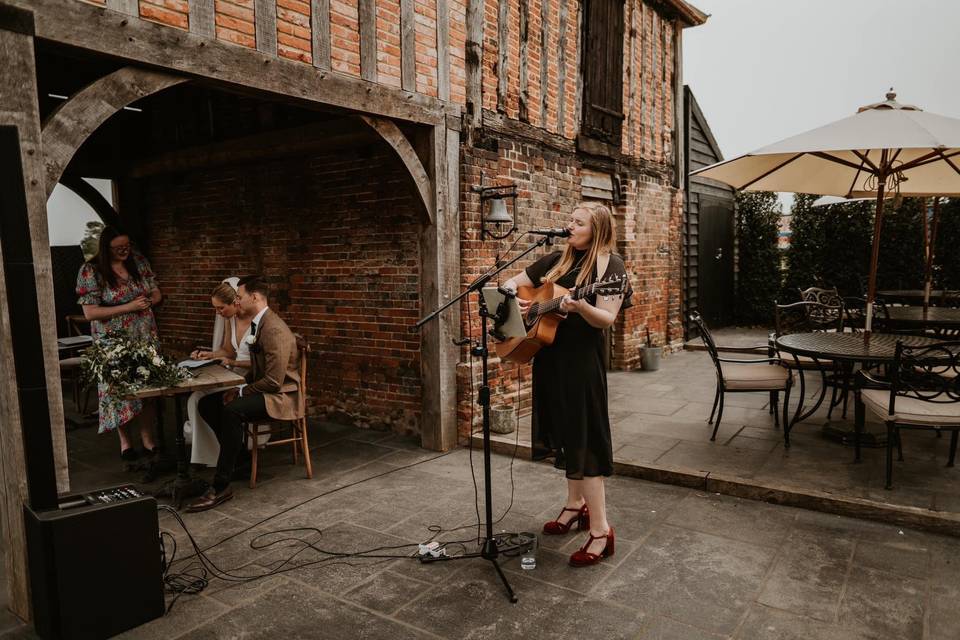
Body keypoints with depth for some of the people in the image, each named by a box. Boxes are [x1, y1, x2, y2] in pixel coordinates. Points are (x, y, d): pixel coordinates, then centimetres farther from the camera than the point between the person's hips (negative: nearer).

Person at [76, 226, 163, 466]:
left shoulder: (139, 261, 3)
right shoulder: (91, 271, -9)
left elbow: (156, 293, 10)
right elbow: (90, 312, -13)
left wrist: (148, 301, -14)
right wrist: (129, 307, -20)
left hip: (145, 337, 3)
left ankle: (148, 439, 15)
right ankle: (125, 442, 21)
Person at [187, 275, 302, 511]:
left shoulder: (274, 329, -22)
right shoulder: (259, 324, 11)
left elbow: (274, 381, -25)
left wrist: (241, 392, -14)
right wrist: (239, 386, 2)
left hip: (280, 396, -10)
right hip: (262, 390, 10)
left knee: (232, 410, -32)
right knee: (207, 403, -1)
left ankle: (221, 487, -24)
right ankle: (236, 456, 10)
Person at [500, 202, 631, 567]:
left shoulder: (609, 264, -7)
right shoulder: (557, 260, 12)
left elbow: (607, 319, -18)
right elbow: (512, 283, 17)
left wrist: (580, 307, -37)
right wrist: (514, 298, -5)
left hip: (581, 362, -7)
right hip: (550, 359, 7)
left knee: (584, 438, -7)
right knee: (565, 434, 16)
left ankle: (600, 531, 1)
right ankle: (576, 505, 33)